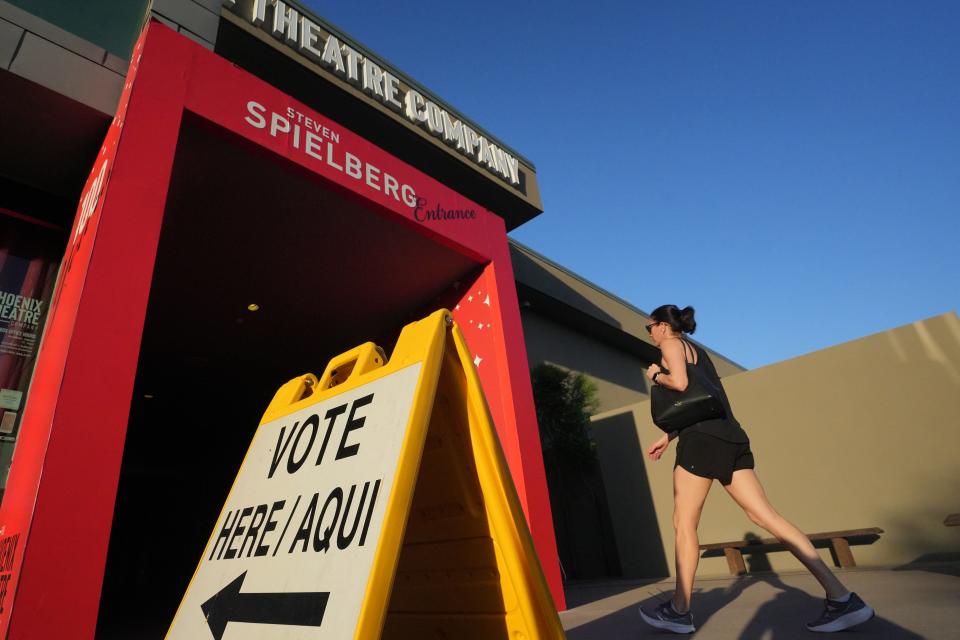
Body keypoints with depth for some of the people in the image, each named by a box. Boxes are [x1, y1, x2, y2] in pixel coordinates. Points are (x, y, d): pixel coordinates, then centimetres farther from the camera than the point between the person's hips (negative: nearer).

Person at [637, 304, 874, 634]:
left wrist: (655, 375, 3)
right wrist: (668, 437, 25)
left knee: (684, 524, 0)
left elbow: (680, 383, -17)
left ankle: (679, 611, 8)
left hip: (704, 440, -9)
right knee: (766, 516, 3)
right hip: (730, 439, 9)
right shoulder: (696, 351, 28)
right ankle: (841, 597, -2)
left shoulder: (671, 344, 2)